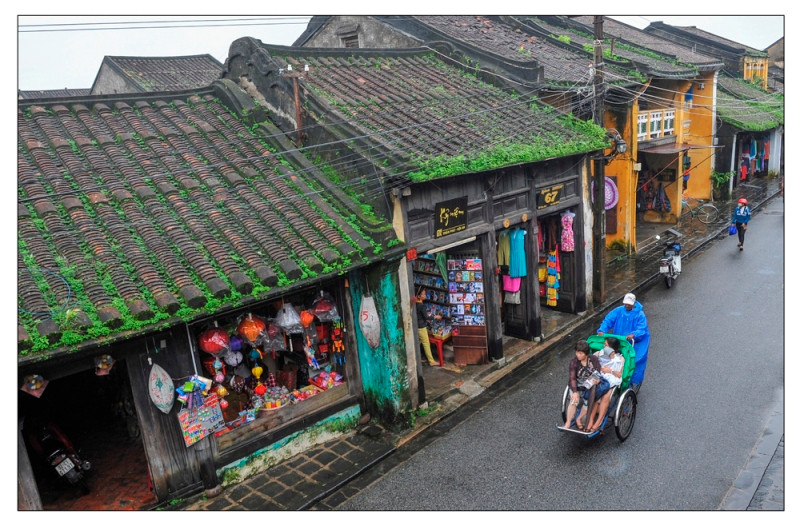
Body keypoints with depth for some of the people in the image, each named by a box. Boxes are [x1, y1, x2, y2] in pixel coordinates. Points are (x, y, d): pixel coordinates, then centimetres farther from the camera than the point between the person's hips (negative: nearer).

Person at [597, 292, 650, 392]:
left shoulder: (640, 315, -11)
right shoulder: (618, 311, -2)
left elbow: (642, 329, -20)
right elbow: (608, 320, -8)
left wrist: (634, 335, -40)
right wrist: (602, 330, -25)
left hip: (634, 343, -3)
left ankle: (635, 383, 13)